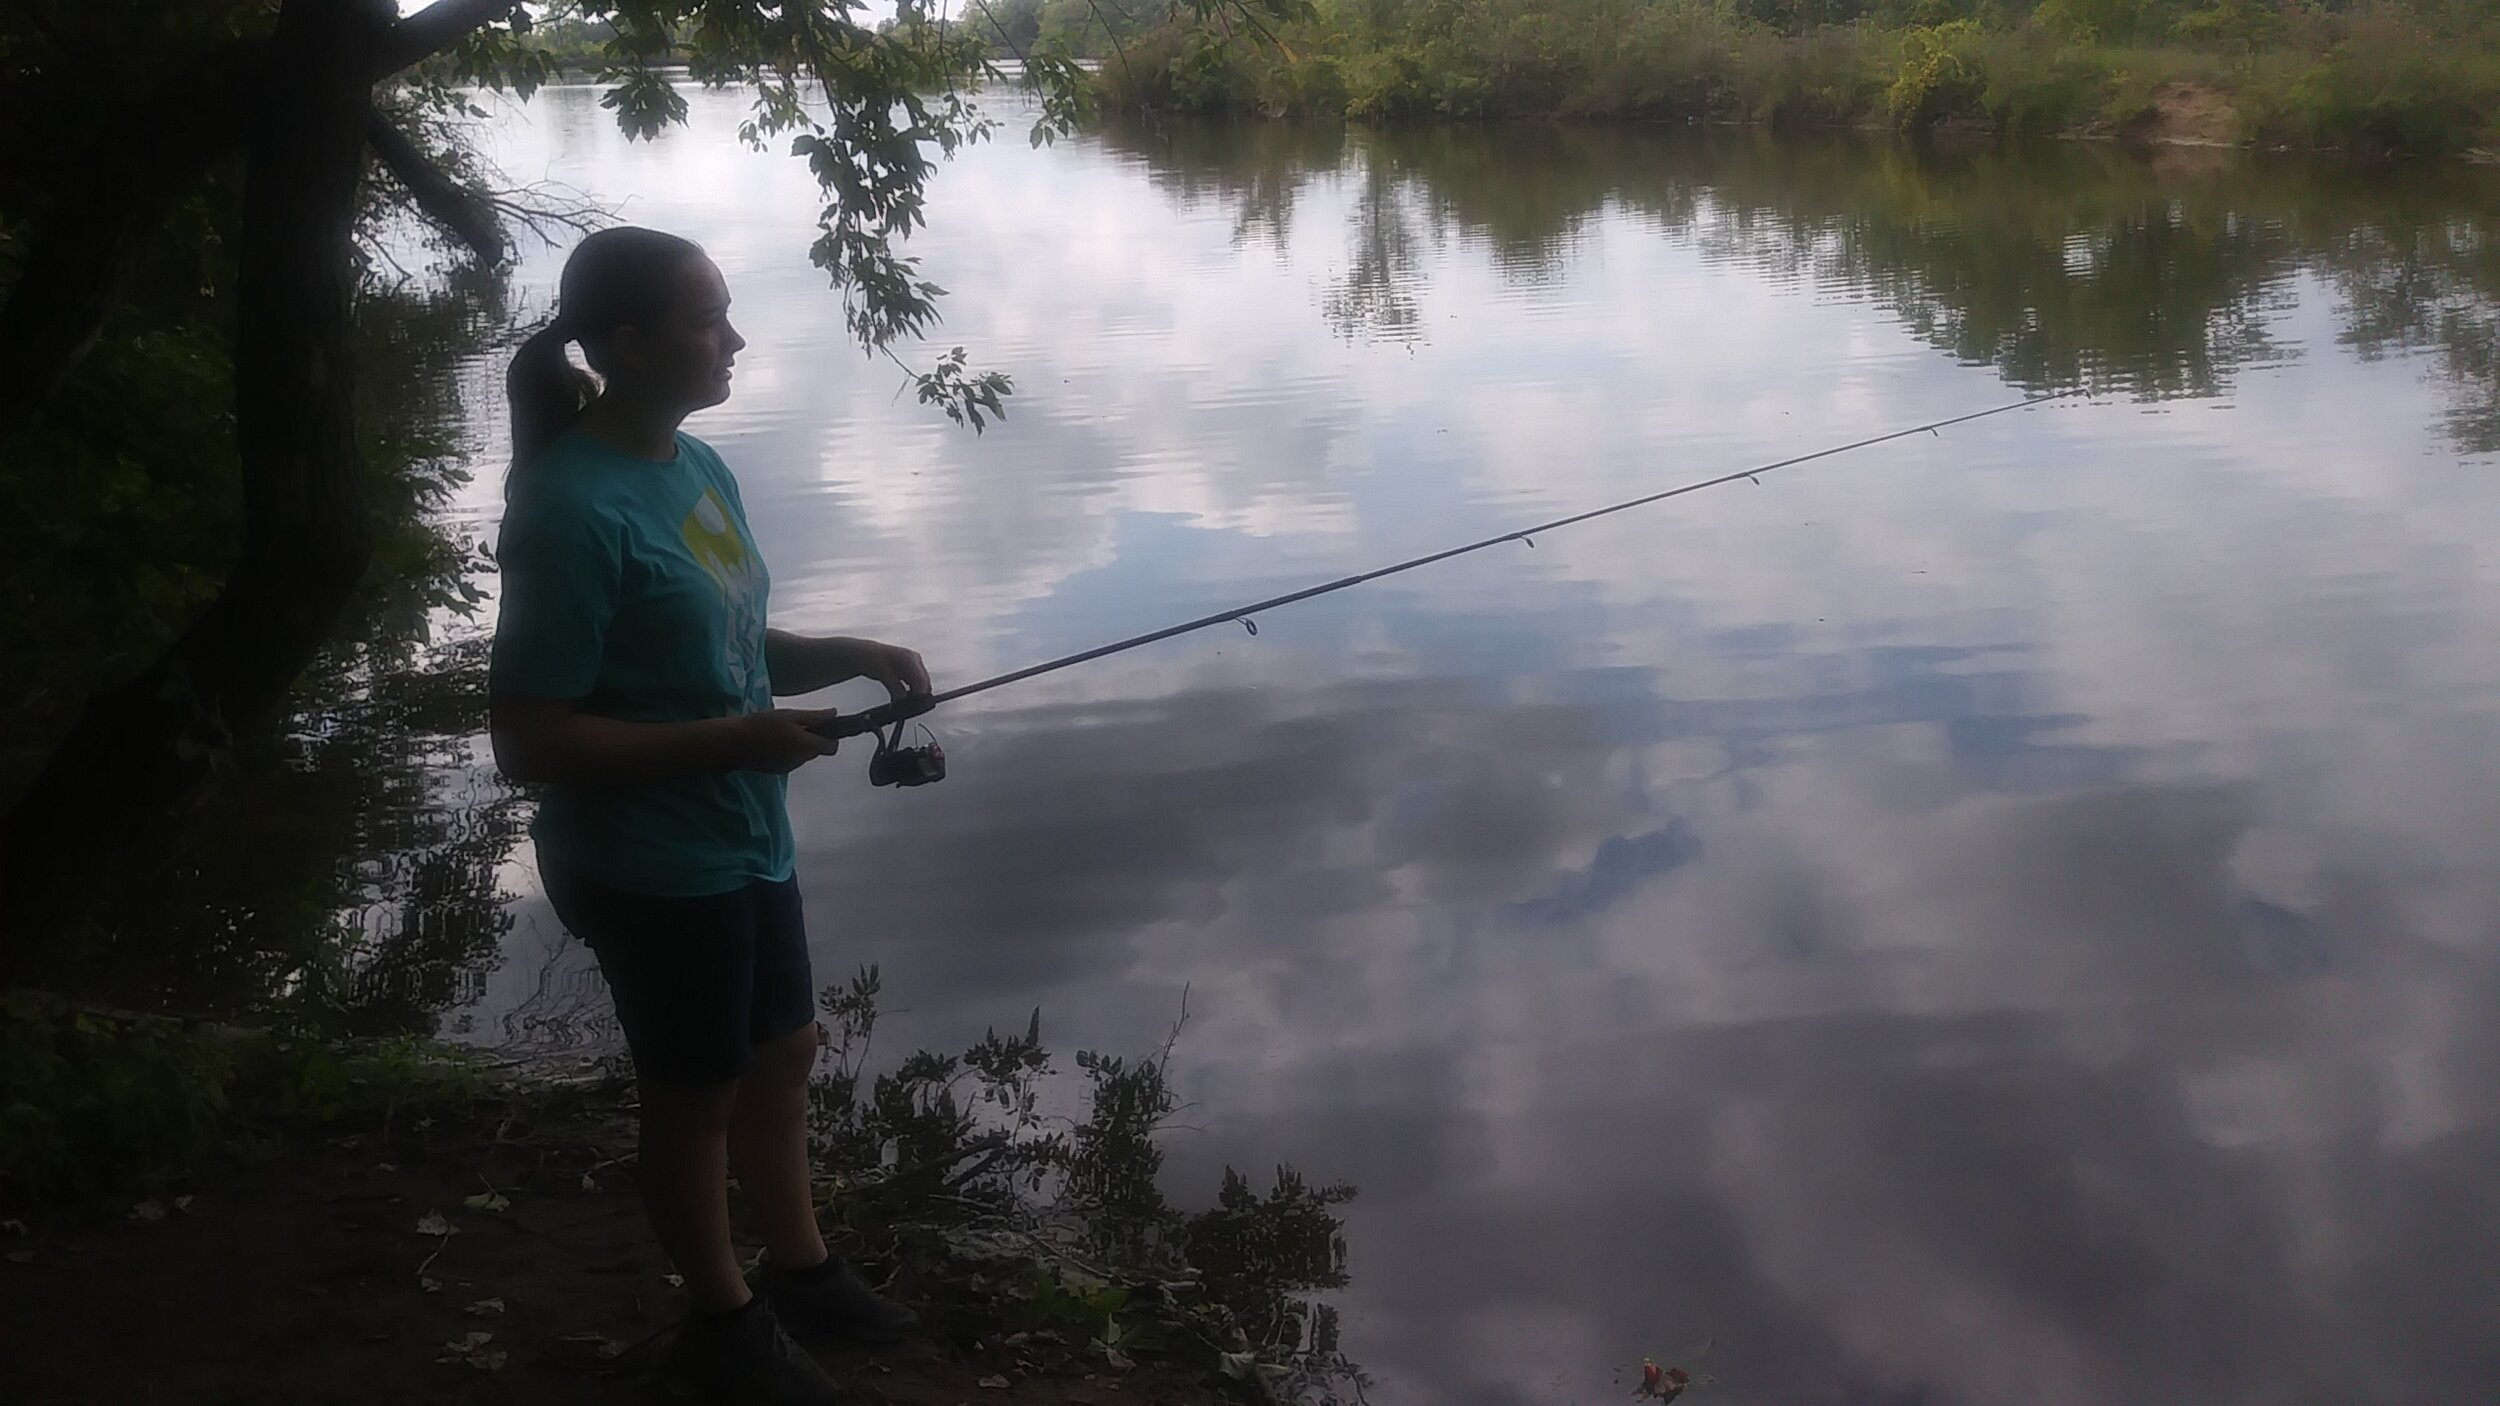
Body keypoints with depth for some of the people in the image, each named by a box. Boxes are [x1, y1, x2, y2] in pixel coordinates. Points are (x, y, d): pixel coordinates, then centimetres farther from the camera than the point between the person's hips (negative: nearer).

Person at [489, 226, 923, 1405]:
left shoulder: (697, 466, 2)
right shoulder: (574, 509, -25)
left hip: (744, 838, 8)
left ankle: (800, 1266, 44)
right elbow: (529, 739, -25)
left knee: (782, 1048, 23)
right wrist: (731, 742, -27)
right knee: (695, 1088, 11)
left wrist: (847, 658, -2)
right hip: (651, 865, -8)